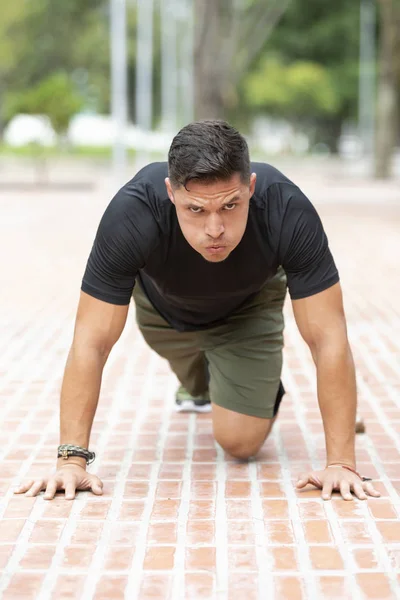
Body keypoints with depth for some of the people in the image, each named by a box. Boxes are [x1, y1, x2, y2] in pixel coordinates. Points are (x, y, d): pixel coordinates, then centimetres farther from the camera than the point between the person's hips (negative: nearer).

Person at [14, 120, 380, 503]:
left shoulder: (289, 213, -41)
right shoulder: (132, 215, -42)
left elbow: (329, 339, -36)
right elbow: (92, 341, -36)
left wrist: (340, 463, -39)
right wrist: (72, 459, -40)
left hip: (249, 305, -1)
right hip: (163, 306, 1)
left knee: (240, 441, -9)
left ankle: (266, 384, 23)